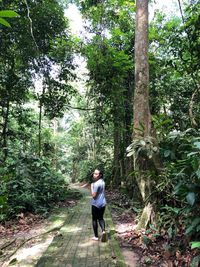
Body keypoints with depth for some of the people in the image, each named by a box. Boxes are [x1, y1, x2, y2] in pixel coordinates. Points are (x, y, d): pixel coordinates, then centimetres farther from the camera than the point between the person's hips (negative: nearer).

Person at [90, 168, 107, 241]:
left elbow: (93, 195, -21)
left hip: (96, 204, -7)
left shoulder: (96, 184, -21)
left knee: (94, 219, 9)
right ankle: (103, 230, -1)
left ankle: (96, 236, 17)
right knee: (100, 218, 20)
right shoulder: (102, 182, 6)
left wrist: (91, 186, -12)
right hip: (103, 203, 7)